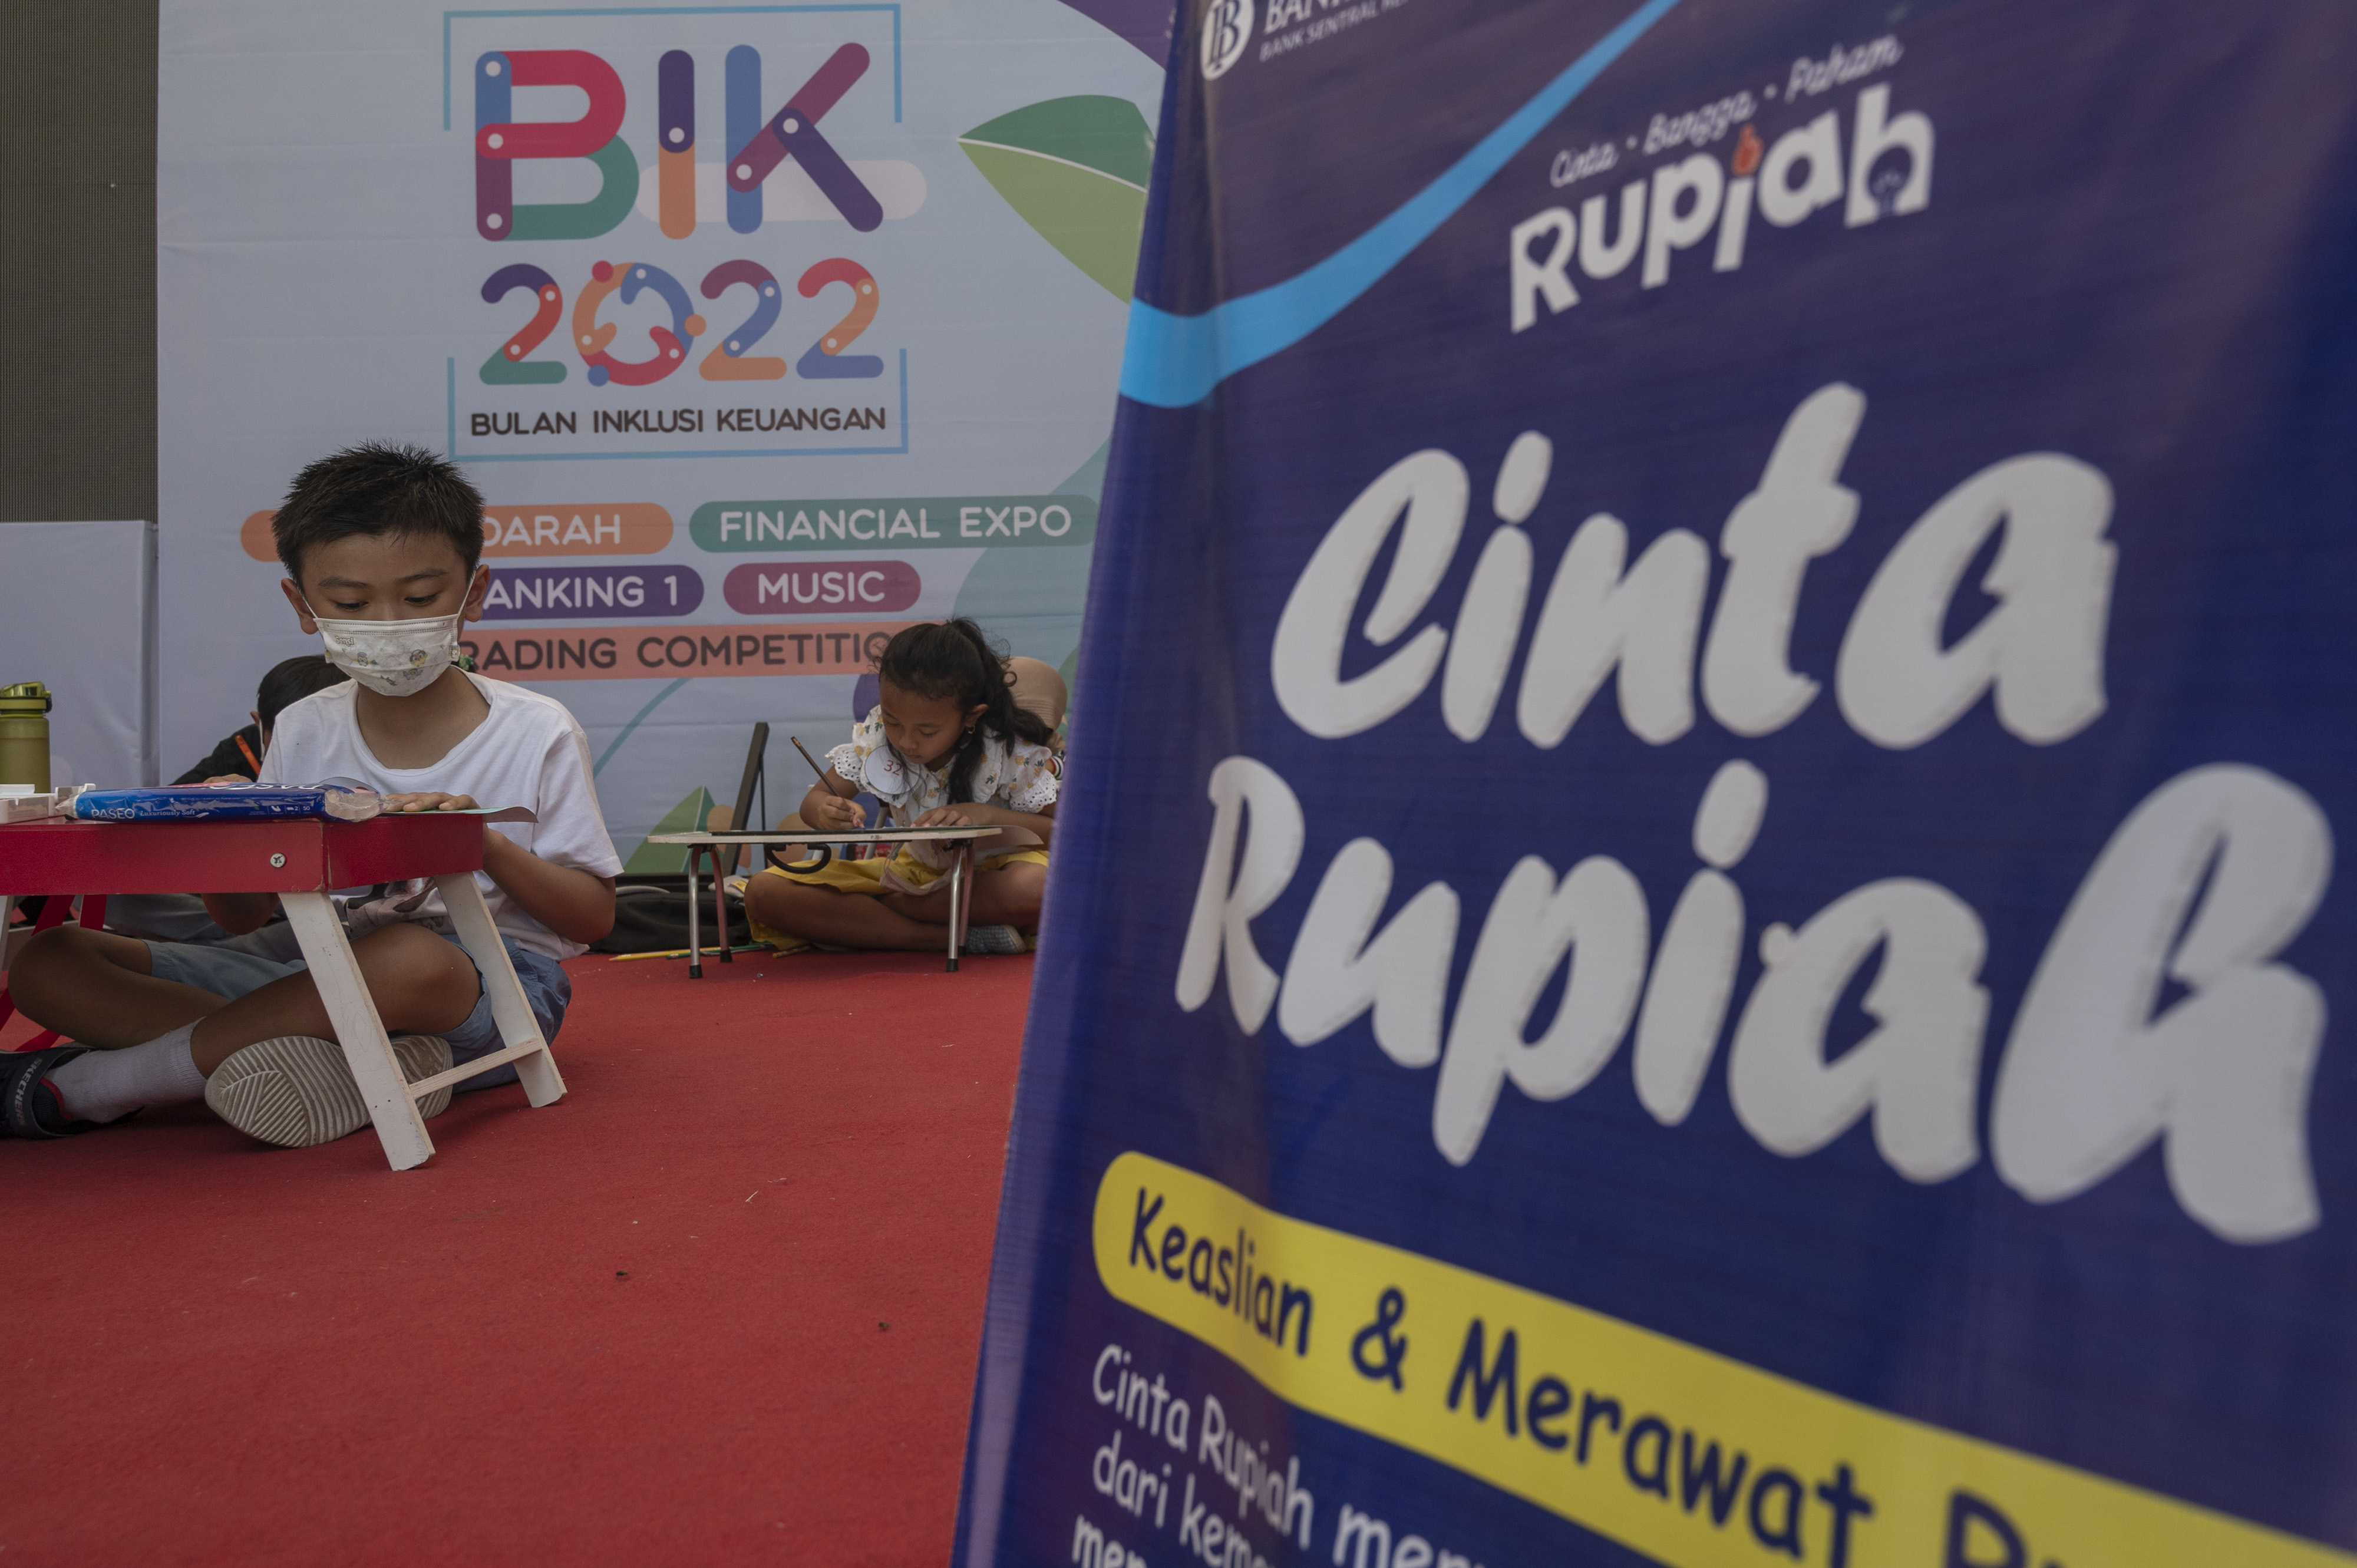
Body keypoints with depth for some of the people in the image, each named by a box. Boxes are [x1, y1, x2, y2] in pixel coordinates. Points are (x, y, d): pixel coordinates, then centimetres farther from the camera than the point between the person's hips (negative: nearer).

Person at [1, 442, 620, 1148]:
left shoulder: (536, 732, -2)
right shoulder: (303, 732, 9)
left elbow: (593, 916, -3)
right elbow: (247, 914, 13)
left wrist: (491, 846, -21)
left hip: (493, 985, -5)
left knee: (410, 959, -41)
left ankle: (73, 1085, -20)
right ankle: (368, 1068, -29)